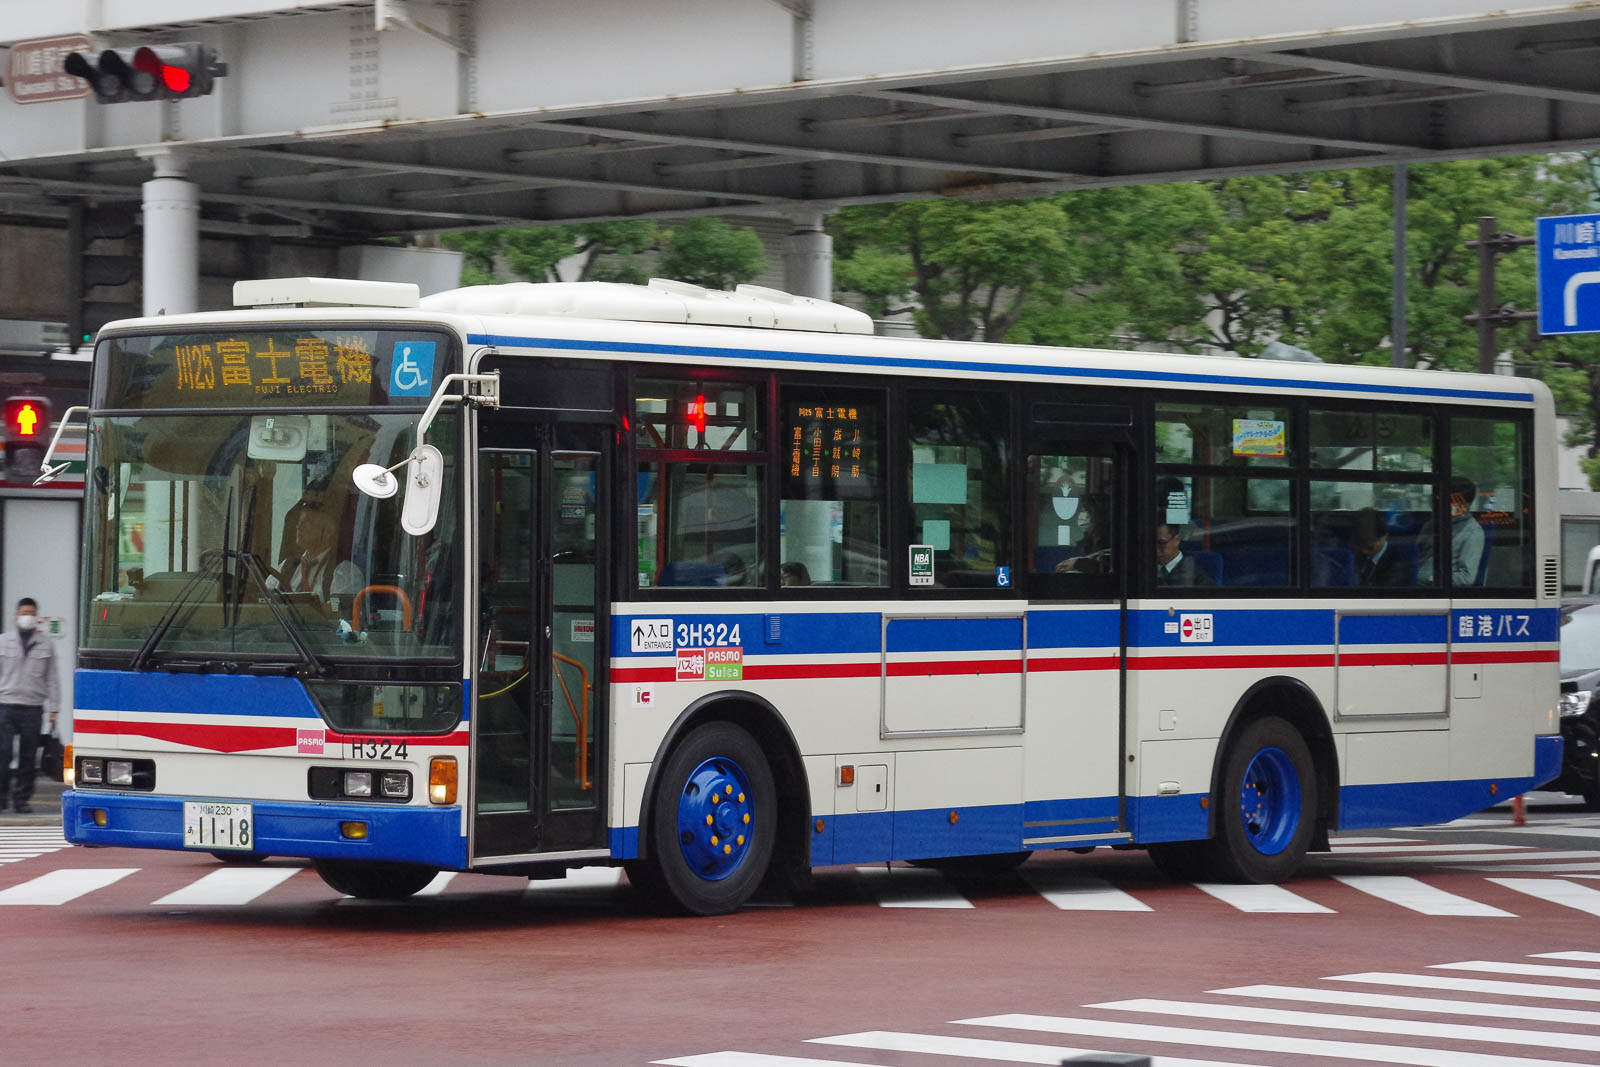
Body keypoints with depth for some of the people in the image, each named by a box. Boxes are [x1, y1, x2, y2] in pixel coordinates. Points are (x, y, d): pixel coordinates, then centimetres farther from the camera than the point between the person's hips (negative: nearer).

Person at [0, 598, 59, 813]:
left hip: (33, 707, 1)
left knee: (28, 757, 1)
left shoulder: (45, 645, 10)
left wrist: (53, 709, 4)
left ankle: (22, 798, 9)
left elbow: (51, 679, 11)